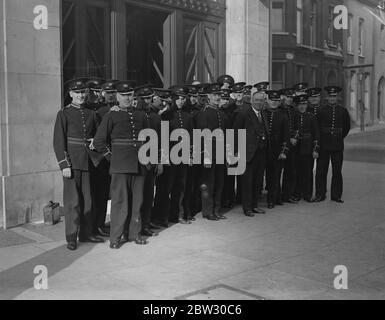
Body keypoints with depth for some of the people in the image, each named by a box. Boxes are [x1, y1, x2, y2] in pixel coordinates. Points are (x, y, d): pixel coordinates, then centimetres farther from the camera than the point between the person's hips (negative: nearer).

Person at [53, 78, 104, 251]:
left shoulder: (91, 114, 12)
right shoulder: (64, 114, -2)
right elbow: (58, 142, -6)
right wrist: (64, 165, -12)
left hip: (89, 162, 5)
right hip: (72, 162, -5)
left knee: (88, 199, 9)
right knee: (72, 200, -2)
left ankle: (86, 233, 20)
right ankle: (71, 238, 6)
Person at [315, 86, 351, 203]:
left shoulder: (343, 111, 4)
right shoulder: (322, 111, 1)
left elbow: (347, 127, 17)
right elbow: (317, 127, 8)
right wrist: (320, 138, 7)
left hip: (338, 145, 1)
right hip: (324, 145, -1)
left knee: (337, 171, 6)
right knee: (321, 171, 2)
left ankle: (336, 195, 15)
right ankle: (320, 194, 12)